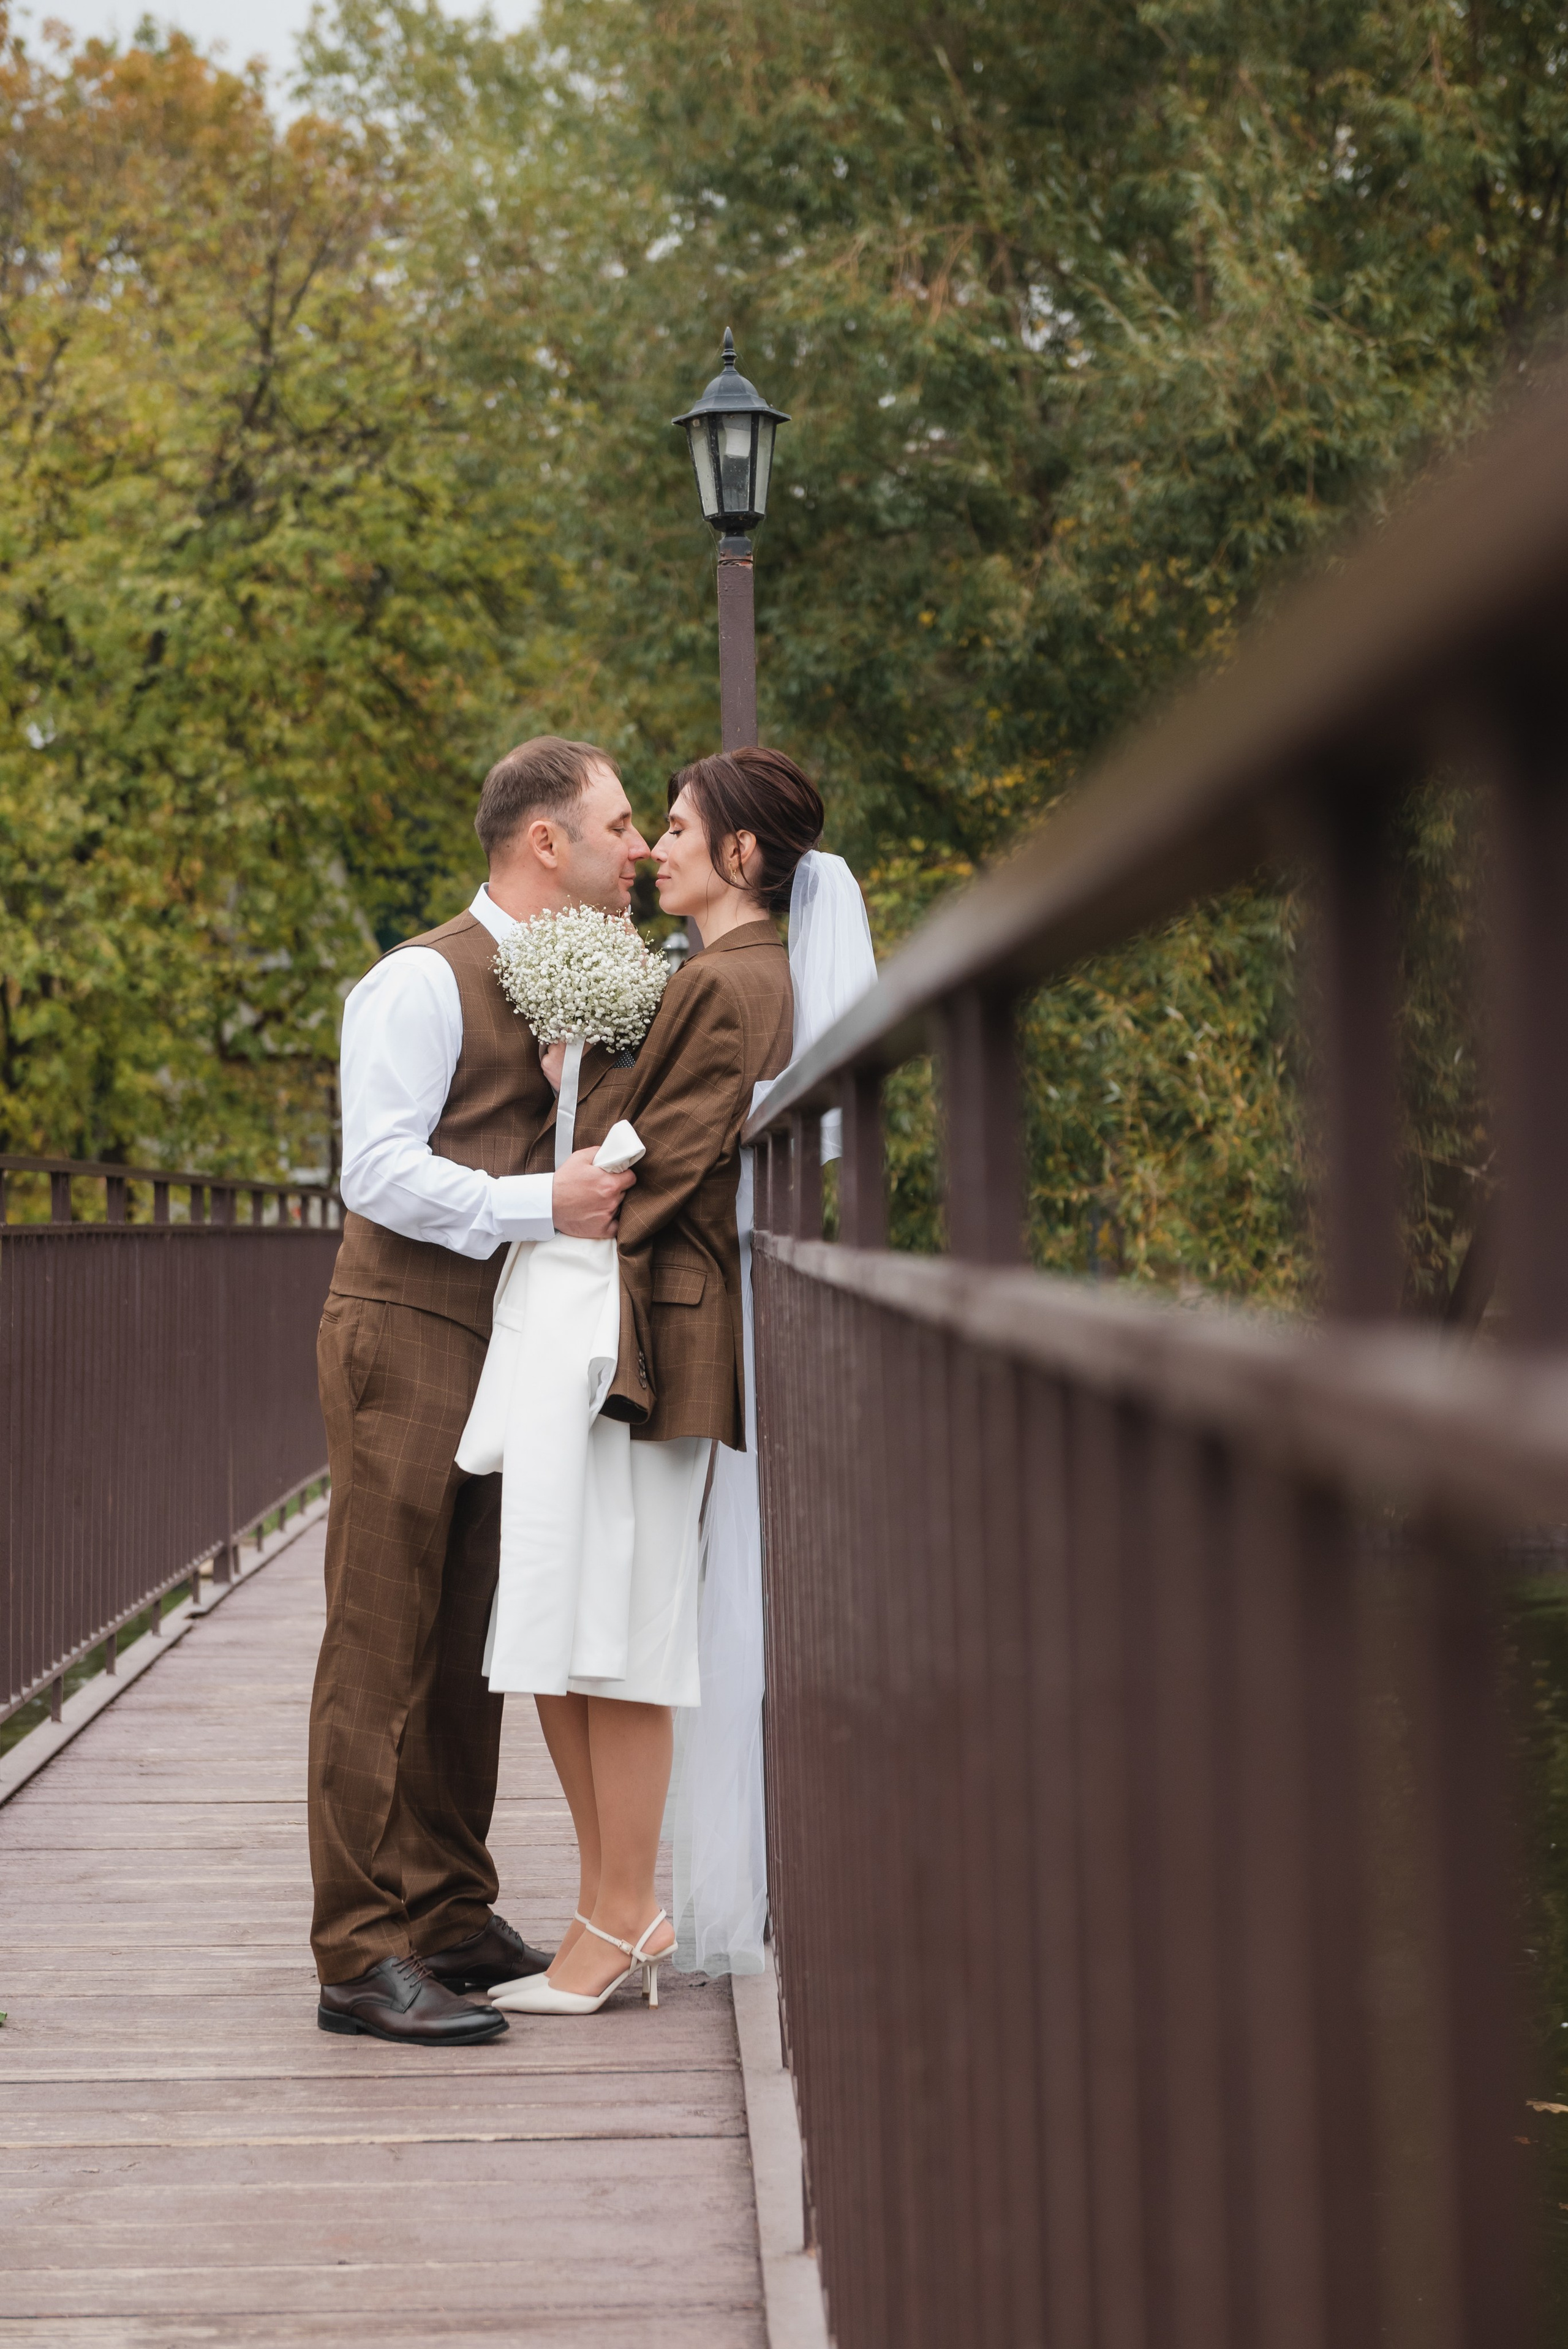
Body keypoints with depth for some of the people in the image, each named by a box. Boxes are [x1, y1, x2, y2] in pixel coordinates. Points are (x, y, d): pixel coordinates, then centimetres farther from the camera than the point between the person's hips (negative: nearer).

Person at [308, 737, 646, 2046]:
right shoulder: (426, 982, -10)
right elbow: (382, 1174, -18)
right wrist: (543, 1205, -25)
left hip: (509, 1349, 8)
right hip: (407, 1341, -8)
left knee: (474, 1647, 11)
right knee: (383, 1650, -7)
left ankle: (453, 1919, 19)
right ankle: (364, 1956, -7)